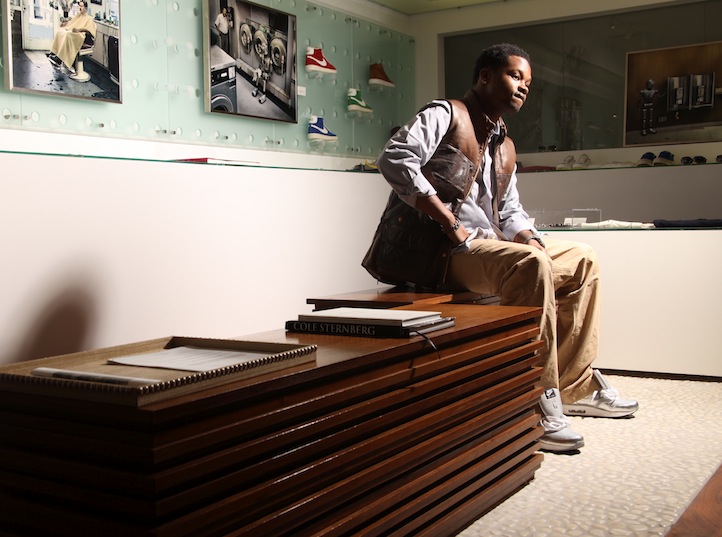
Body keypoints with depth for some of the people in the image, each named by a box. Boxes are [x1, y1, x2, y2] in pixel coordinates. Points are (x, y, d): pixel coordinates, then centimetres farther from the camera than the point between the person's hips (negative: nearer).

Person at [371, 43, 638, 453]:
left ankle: (574, 386, 8)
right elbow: (395, 159, -18)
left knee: (582, 259, 10)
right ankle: (539, 402, -28)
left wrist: (529, 238, 3)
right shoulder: (445, 115, -2)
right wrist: (449, 221, -21)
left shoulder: (505, 147, 24)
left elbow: (511, 211, 28)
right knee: (531, 264, -34)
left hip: (489, 246, 10)